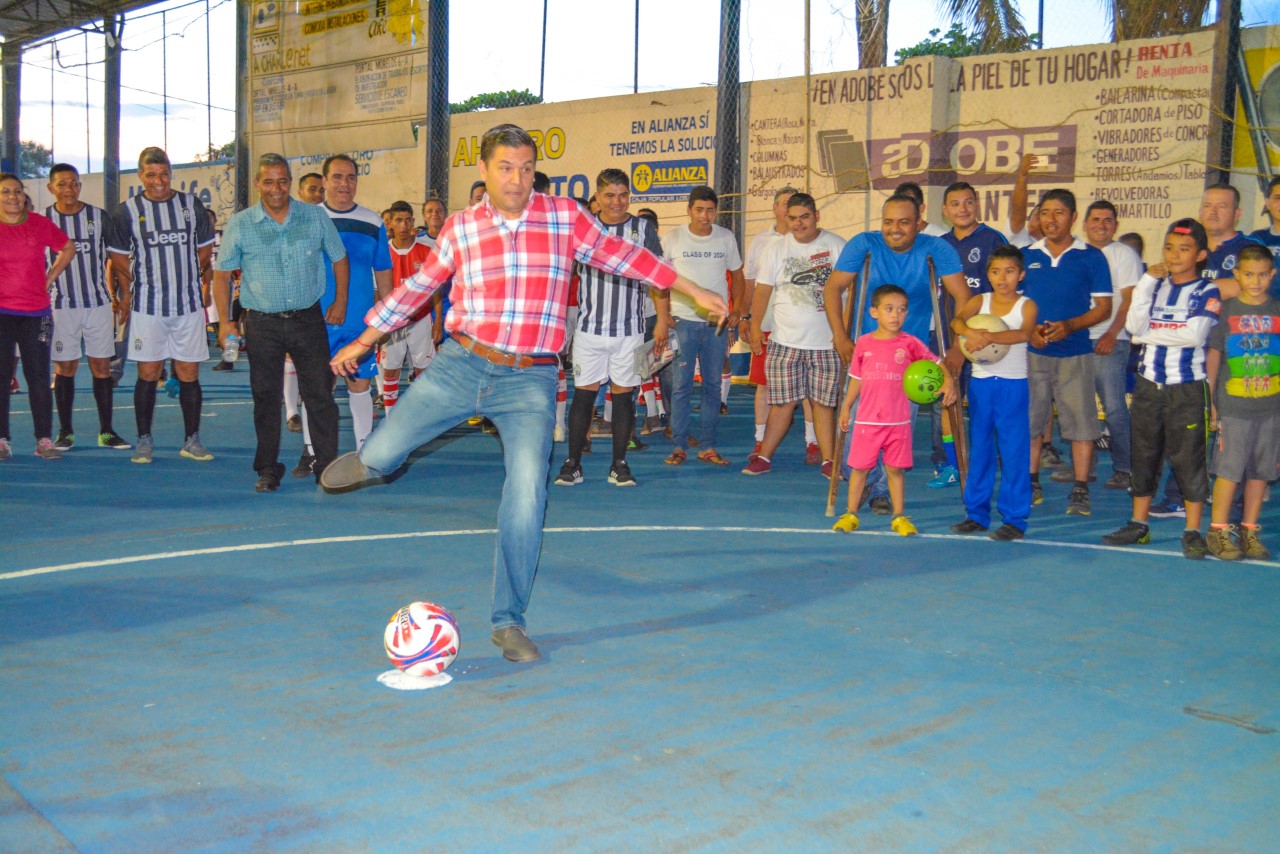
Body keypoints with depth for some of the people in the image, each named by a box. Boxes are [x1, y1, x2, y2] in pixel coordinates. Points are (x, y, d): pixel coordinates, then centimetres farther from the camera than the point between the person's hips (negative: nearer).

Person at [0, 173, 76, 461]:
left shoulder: (40, 224, 2)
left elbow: (68, 248, 17)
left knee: (39, 378, 3)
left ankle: (44, 440, 8)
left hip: (37, 312, 1)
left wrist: (50, 278, 9)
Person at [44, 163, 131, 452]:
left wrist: (116, 296, 5)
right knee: (64, 368, 3)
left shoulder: (99, 217, 4)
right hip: (60, 306, -1)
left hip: (99, 303, 1)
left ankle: (106, 431, 9)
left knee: (102, 366, 2)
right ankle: (65, 432, 12)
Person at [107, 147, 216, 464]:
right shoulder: (127, 211, 1)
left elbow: (204, 250, 15)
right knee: (148, 374, 1)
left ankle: (192, 440, 12)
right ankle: (144, 440, 11)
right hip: (147, 307, -1)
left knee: (189, 374, 4)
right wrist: (144, 284, 5)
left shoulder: (191, 205, 6)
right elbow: (119, 259, 9)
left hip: (189, 305, 1)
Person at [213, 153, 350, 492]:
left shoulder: (315, 217, 2)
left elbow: (338, 258, 13)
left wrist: (340, 301, 7)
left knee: (319, 394, -1)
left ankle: (328, 464, 7)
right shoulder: (239, 225, 0)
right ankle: (268, 469, 16)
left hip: (308, 319, 0)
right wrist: (225, 321, 1)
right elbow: (222, 274, 6)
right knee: (266, 398, 5)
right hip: (261, 324, 0)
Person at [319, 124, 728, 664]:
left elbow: (620, 255, 11)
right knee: (380, 456, -3)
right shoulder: (460, 228, 6)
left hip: (529, 381, -1)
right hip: (460, 366, 1)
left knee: (527, 496, -10)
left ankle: (508, 622, 6)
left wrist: (694, 291, 13)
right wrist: (363, 340, 20)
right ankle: (369, 462, 39)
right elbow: (419, 286, 16)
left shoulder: (566, 217, 3)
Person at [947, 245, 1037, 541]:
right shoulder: (979, 301, 5)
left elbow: (1024, 333, -22)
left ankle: (1014, 519, 4)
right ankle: (977, 513, 19)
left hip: (1014, 385, -3)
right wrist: (970, 332, -35)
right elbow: (957, 321, -13)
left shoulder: (1026, 305, -2)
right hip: (980, 382, 3)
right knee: (979, 449, 10)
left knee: (1014, 451, -2)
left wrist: (989, 336, -35)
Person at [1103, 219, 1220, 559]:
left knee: (1188, 458, -2)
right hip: (1149, 384, 5)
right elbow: (1135, 326, -6)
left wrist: (1150, 335, -8)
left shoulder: (1206, 291, -3)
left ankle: (1193, 532, 6)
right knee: (1144, 456, 11)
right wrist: (1147, 283, -10)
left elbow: (1193, 335, -17)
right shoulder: (1156, 286, 9)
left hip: (1186, 387, -4)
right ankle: (1139, 525, 21)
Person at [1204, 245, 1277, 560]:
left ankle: (1249, 531, 19)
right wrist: (1211, 401, 3)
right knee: (1229, 469, -2)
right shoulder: (1226, 310, 0)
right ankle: (1218, 531, 9)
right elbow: (1213, 356, 4)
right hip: (1233, 407, -2)